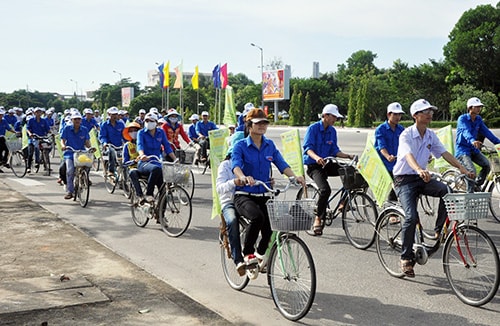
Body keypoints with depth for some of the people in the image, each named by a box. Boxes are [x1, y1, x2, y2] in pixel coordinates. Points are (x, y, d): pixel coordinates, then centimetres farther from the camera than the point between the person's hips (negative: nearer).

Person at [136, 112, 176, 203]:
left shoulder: (161, 132, 9)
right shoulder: (141, 133, -1)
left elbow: (167, 147, 7)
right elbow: (140, 145, -19)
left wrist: (175, 160, -6)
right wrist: (142, 155, -42)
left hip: (157, 162, 4)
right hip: (144, 163, -4)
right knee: (156, 169, -39)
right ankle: (148, 194, -26)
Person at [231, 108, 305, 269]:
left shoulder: (270, 145, 11)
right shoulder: (240, 146, -3)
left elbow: (281, 164, 0)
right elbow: (236, 165, -21)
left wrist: (295, 177, -20)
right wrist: (243, 177, -43)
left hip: (264, 196, 4)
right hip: (244, 196, -4)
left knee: (271, 228, -14)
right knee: (257, 217, -34)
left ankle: (260, 253, 20)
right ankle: (247, 253, -11)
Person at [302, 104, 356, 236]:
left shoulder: (332, 131, 12)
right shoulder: (313, 128, -9)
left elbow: (335, 151, 12)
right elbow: (307, 147, -20)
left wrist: (349, 156, -4)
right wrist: (316, 157, -39)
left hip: (327, 164, 6)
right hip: (313, 166, -6)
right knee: (325, 189, -29)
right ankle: (318, 220, -18)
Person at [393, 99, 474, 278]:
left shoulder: (431, 135, 6)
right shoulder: (406, 135, -14)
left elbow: (444, 153, 1)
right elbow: (408, 155, -32)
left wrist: (462, 168, -13)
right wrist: (419, 170, -52)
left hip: (423, 178, 6)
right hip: (404, 179, -6)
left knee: (447, 191, -24)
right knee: (411, 217, -21)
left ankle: (438, 230, -9)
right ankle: (406, 258, -7)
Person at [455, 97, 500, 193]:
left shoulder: (479, 119, 8)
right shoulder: (462, 118, -12)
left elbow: (486, 132, 4)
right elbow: (466, 131, -30)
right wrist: (472, 141, -51)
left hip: (473, 149, 6)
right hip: (462, 150, -6)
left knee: (487, 165, -15)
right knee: (472, 170, -25)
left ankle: (478, 185, 5)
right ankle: (470, 193, -11)